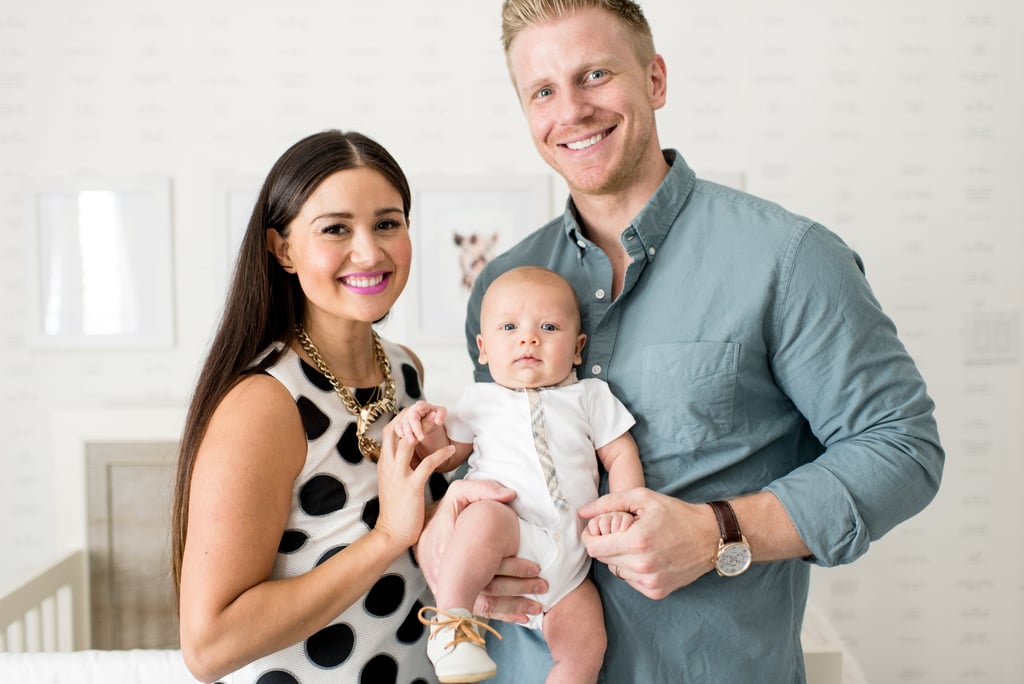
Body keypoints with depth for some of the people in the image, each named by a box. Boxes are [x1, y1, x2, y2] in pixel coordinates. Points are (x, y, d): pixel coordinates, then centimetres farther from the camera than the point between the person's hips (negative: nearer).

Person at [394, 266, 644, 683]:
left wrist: (622, 507, -5)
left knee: (585, 646, -9)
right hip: (507, 535, -2)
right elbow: (447, 457, 16)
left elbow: (621, 454, 13)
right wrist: (429, 431, -6)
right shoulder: (480, 401, 13)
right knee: (486, 516, -37)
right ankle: (451, 622, -28)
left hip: (569, 555, 3)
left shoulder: (589, 397, 14)